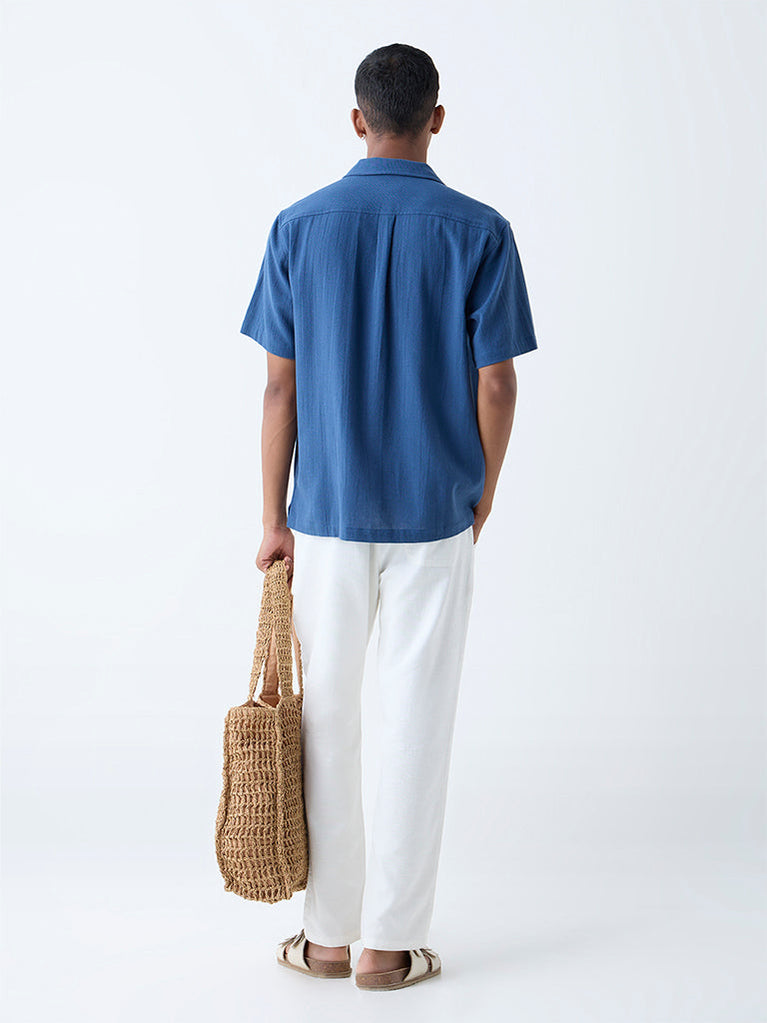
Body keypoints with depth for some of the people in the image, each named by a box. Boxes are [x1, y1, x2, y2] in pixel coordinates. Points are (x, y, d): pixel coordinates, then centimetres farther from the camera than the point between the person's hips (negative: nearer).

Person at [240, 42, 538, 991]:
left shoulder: (300, 226, -2)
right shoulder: (479, 232, -5)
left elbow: (280, 385, -2)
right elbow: (495, 388, -5)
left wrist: (275, 519, 5)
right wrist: (480, 500, 9)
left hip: (327, 516, 1)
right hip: (434, 517, -1)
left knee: (325, 720, 11)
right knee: (415, 724, 5)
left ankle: (327, 932, 19)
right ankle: (391, 943, 12)